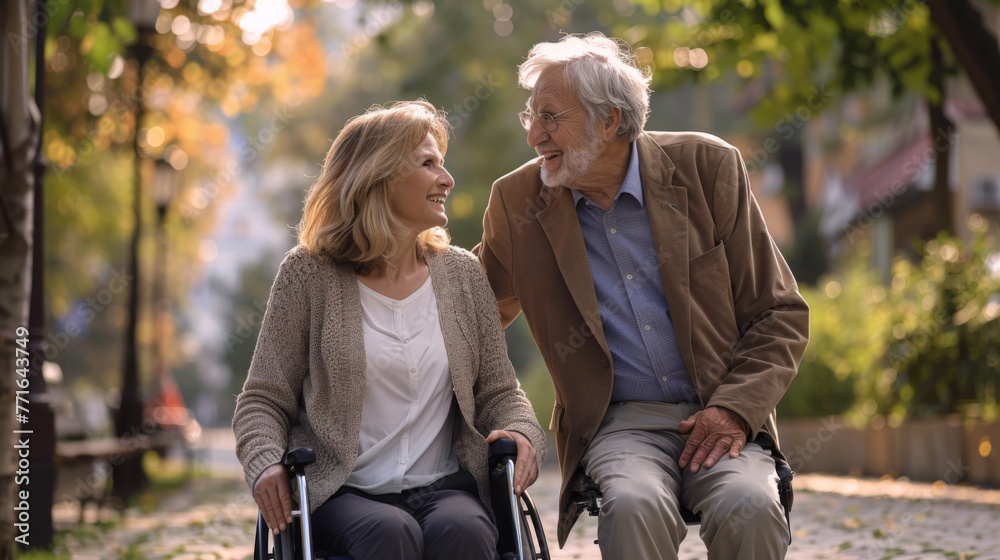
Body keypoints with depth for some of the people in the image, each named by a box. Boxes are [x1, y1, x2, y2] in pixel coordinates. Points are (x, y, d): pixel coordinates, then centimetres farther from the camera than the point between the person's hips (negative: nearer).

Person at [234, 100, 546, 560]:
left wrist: (522, 434, -7)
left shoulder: (462, 274, 14)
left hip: (444, 486, 2)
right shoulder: (309, 274, 4)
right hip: (341, 492, -2)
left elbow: (499, 391, 16)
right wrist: (265, 464, -16)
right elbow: (262, 400, 6)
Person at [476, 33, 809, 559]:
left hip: (718, 418, 0)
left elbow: (781, 313, 4)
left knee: (749, 511, -32)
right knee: (634, 508, -34)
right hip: (619, 424, 0)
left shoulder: (707, 167, 1)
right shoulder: (518, 201, 5)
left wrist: (734, 409, -11)